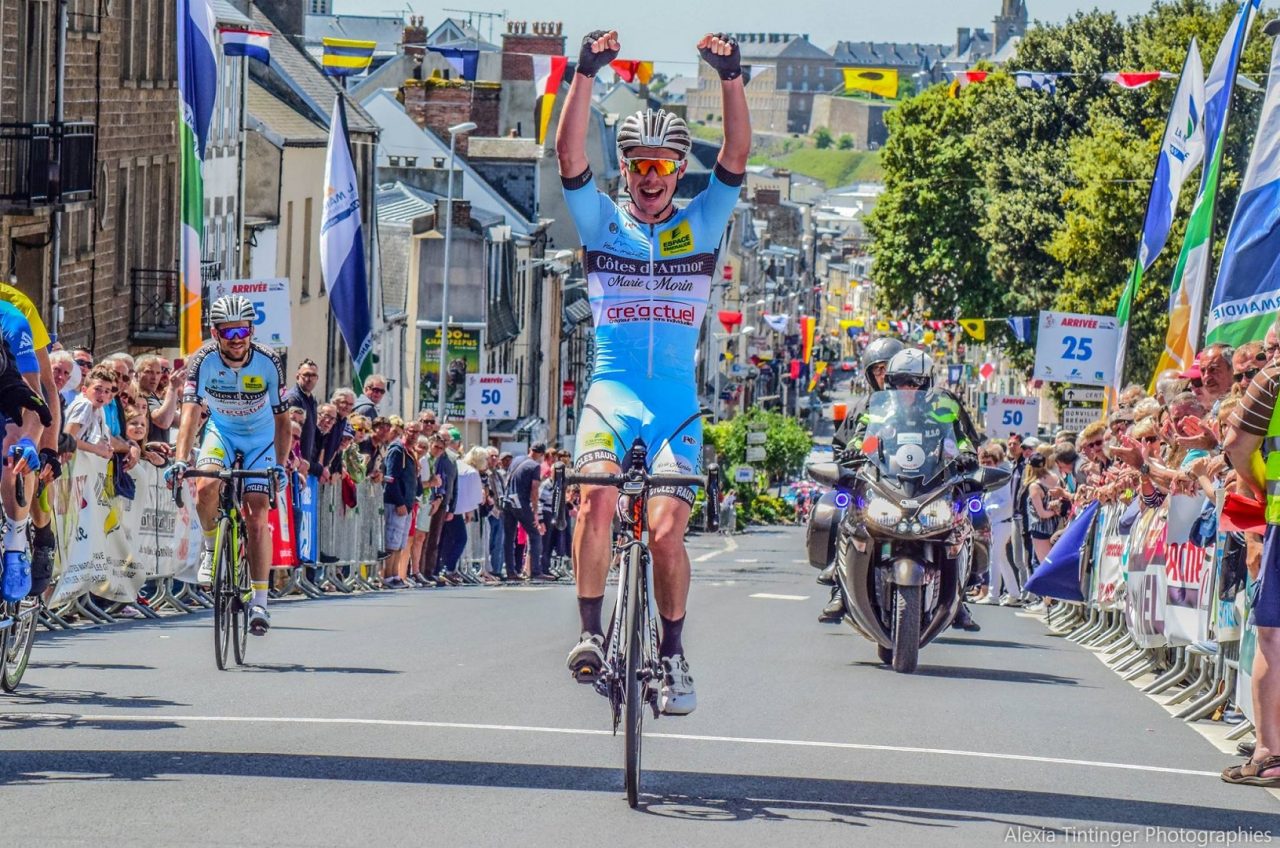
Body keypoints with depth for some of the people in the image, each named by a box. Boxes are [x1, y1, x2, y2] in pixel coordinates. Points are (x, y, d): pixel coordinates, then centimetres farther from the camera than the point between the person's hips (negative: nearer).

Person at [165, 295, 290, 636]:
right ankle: (211, 547, -1)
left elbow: (282, 420, -18)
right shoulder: (203, 361, -24)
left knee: (257, 517, -10)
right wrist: (181, 460, -46)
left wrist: (280, 465, -31)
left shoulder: (268, 363, -24)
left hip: (260, 437, -1)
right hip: (221, 432, 1)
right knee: (206, 486, -30)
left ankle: (259, 601, -3)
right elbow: (191, 414, -32)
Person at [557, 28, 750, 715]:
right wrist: (586, 75, -16)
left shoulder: (701, 225, 9)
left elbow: (737, 157, -3)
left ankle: (672, 655, 6)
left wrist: (731, 78, -16)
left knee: (666, 530, -12)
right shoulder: (603, 222, 8)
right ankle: (590, 635, -21)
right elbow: (569, 155, -5)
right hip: (612, 389, 0)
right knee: (598, 495, -27)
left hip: (676, 400, 1)